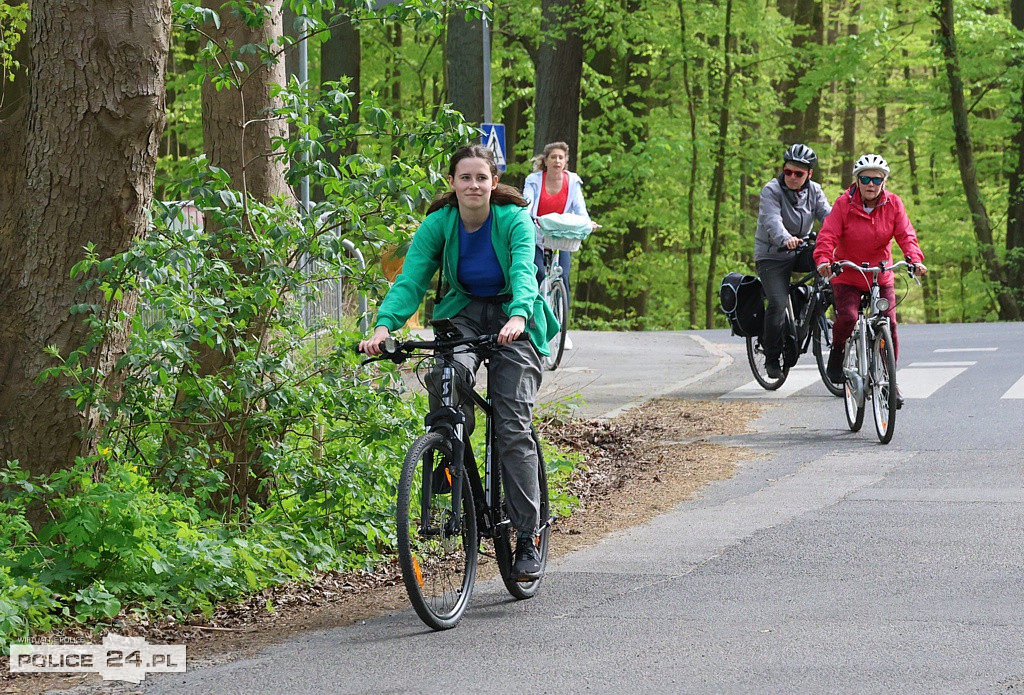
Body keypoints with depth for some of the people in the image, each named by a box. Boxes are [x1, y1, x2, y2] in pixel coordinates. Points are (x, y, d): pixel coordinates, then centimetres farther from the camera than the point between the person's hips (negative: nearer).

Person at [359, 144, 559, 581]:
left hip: (512, 319, -2)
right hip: (462, 312, 2)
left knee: (514, 428, -11)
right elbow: (410, 280, -19)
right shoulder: (438, 224, -10)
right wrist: (384, 326, -37)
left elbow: (523, 273, -31)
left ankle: (527, 539, -6)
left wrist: (518, 317, -52)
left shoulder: (514, 220, -16)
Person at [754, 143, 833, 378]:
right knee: (778, 304, -19)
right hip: (772, 255, -4)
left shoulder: (814, 191, 2)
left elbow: (828, 215, -11)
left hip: (799, 252, 4)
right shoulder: (772, 191, -14)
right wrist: (786, 239, -51)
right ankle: (772, 359, -6)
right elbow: (772, 220, -30)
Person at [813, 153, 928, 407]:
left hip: (881, 277, 2)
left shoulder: (893, 204, -4)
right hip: (847, 276, -2)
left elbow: (906, 235, -10)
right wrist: (823, 260, -36)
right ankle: (837, 354, 4)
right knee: (847, 317, -26)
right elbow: (828, 235, -17)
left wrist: (915, 259, -29)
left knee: (889, 326, -7)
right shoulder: (844, 204, -10)